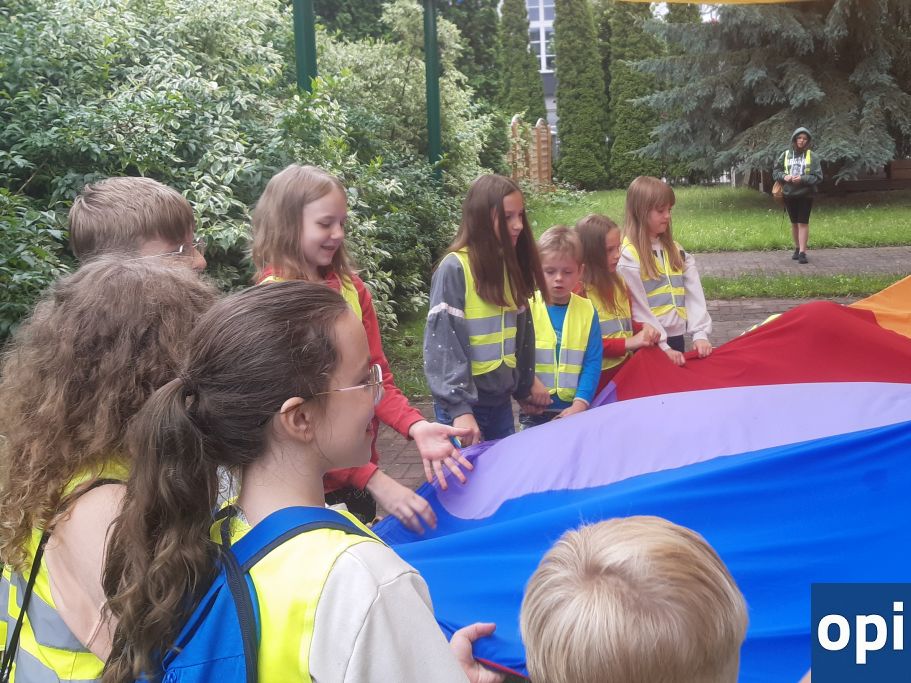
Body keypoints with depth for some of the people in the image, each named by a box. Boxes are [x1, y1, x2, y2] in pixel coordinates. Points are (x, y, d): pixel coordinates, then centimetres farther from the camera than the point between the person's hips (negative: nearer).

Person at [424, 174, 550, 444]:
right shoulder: (455, 269, -14)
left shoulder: (511, 266, 7)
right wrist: (459, 408, -22)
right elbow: (443, 343, -18)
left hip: (501, 401, 7)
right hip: (464, 402, -6)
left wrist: (524, 388, 19)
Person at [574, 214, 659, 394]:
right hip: (598, 377, -7)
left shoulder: (618, 283, 10)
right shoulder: (578, 289, -13)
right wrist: (628, 343, -18)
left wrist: (644, 329, 0)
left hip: (625, 368, 7)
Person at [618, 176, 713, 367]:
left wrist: (700, 333, -9)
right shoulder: (628, 255, -11)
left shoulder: (674, 250, 11)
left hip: (676, 337, 6)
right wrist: (662, 346, -16)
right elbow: (638, 306, -14)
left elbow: (694, 293, 3)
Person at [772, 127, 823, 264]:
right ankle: (797, 249, 26)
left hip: (805, 195, -3)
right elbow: (775, 171, 10)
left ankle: (803, 253, -5)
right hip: (789, 194, 3)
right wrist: (784, 176, -10)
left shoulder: (812, 156, -4)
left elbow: (818, 177, -6)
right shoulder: (785, 155, 3)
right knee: (794, 223, 13)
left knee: (803, 223, -6)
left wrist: (802, 179, -20)